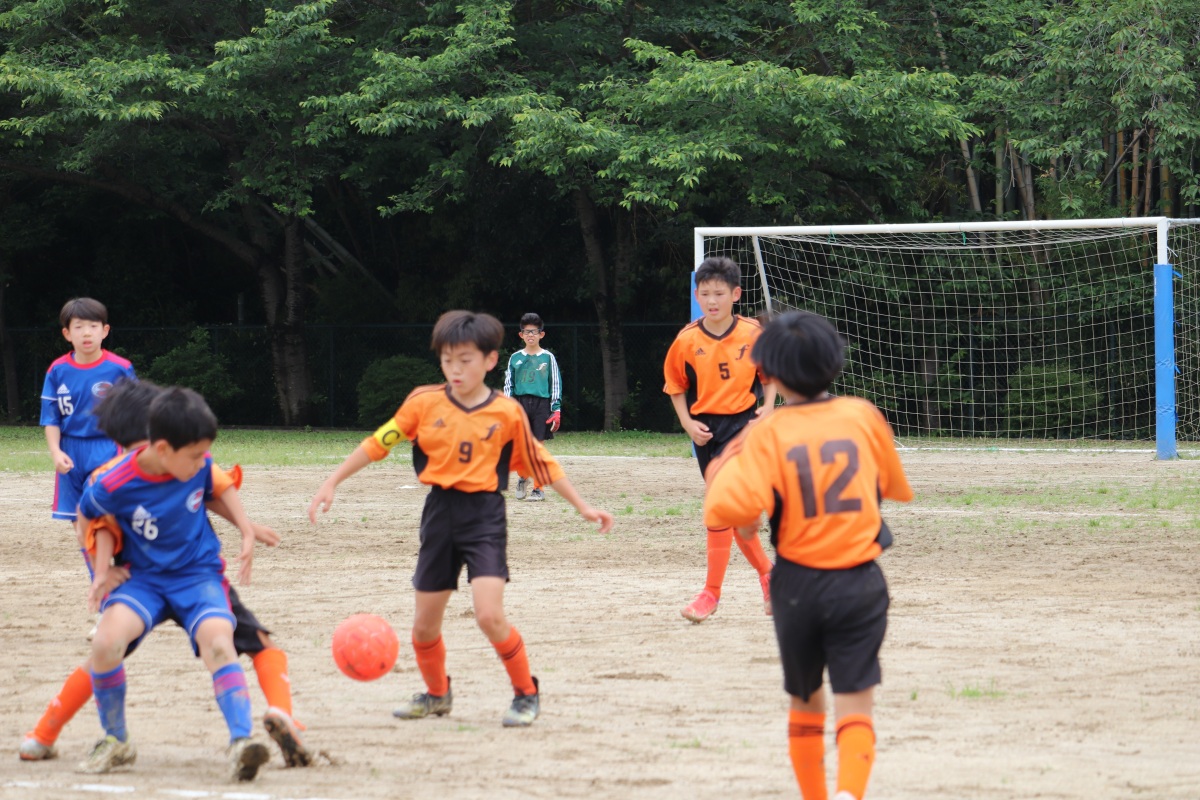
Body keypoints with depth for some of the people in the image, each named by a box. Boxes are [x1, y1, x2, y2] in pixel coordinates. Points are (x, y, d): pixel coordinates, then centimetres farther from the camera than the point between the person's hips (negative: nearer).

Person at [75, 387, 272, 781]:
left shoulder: (200, 466, -12)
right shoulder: (114, 485, -20)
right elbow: (88, 513, 2)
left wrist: (247, 531, 3)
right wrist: (101, 569, -3)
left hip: (199, 573, 1)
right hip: (144, 578, -1)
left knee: (218, 641, -30)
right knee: (106, 640, -28)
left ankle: (241, 742, -37)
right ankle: (115, 743, -4)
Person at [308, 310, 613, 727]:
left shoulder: (507, 413, -3)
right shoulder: (424, 402, 0)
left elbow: (541, 463, 6)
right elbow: (378, 443, 3)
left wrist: (583, 507, 8)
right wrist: (332, 483, 0)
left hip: (485, 514, -3)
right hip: (439, 512, 3)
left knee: (489, 615, -19)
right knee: (425, 624, 9)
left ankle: (526, 693, 1)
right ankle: (436, 694, 36)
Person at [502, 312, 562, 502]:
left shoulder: (547, 358, 5)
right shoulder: (515, 358, 10)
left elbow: (556, 384, 6)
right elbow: (508, 384, 12)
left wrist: (556, 410, -1)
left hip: (542, 403, -1)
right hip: (520, 403, 1)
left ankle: (538, 488, 5)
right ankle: (522, 478, 24)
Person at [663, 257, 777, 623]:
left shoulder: (753, 333, -5)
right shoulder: (687, 340, -3)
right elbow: (676, 385, 9)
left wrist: (767, 408, -3)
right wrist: (688, 423, -3)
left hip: (742, 423, -3)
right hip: (706, 428, 3)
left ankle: (711, 592, -9)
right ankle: (766, 572, 31)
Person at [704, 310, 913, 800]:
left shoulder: (768, 434, -9)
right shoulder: (863, 416, 0)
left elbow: (731, 507, -22)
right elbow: (898, 488, 15)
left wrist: (724, 469, -2)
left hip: (798, 585, 0)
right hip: (860, 583, 0)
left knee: (805, 704, 20)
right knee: (855, 706, -4)